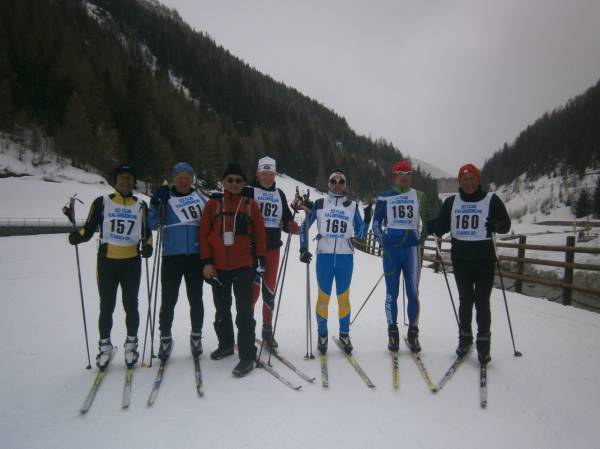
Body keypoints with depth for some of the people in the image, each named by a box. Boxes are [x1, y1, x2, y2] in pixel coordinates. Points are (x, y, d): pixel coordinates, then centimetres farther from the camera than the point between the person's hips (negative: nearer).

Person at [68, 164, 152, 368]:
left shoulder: (140, 205, 7)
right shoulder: (102, 202, 2)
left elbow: (146, 232, 12)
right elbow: (89, 229, 1)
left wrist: (147, 246, -7)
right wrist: (78, 236, -19)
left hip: (132, 262, 1)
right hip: (107, 261, -1)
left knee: (131, 305, 7)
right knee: (107, 306, 6)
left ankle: (131, 344, 24)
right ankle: (105, 346, 22)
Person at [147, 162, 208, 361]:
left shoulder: (200, 198, 9)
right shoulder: (166, 198, 2)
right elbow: (152, 225, -7)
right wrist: (156, 203, -18)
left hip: (196, 257, 2)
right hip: (172, 257, -1)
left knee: (195, 299, 10)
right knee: (168, 300, 4)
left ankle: (196, 336, 26)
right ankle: (165, 338, 21)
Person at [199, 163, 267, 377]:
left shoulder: (250, 205, 3)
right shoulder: (213, 204, 3)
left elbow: (259, 233, 4)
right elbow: (204, 233, 1)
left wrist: (261, 258, -1)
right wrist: (206, 261, -4)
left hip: (244, 265, -2)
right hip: (218, 266, 2)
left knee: (244, 311, -3)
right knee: (222, 309, 18)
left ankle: (247, 356, 4)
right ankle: (226, 343, 38)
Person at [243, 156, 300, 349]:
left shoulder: (279, 194, 13)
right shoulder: (249, 191, -2)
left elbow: (287, 219, 15)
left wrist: (294, 228, -4)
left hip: (273, 248, 5)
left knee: (270, 290, 11)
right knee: (253, 290, -7)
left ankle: (268, 330, 24)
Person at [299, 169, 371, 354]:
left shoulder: (352, 206, 9)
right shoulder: (319, 204, 5)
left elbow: (360, 235, 8)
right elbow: (305, 226, 9)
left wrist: (367, 219, -7)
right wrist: (304, 249, 1)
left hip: (345, 257, 1)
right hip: (324, 256, -1)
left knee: (343, 297, 8)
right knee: (323, 296, 4)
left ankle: (344, 334, 22)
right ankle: (322, 335, 18)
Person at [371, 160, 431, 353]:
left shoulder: (419, 196, 8)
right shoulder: (385, 197, 5)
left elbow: (427, 221, 15)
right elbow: (376, 222, 9)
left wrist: (421, 240, 7)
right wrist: (382, 242, 2)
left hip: (412, 248, 1)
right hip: (391, 249, -1)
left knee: (413, 292, 1)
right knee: (392, 292, 3)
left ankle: (413, 332, 12)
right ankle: (392, 333, 12)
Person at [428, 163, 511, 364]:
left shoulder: (491, 199, -1)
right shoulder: (451, 201, 5)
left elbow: (506, 224, -1)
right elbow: (442, 225, 11)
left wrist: (496, 225, -23)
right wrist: (433, 227, -11)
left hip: (484, 258, -2)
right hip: (460, 258, 2)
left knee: (482, 302, 1)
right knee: (465, 300, 12)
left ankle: (483, 343, 13)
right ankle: (465, 338, 27)